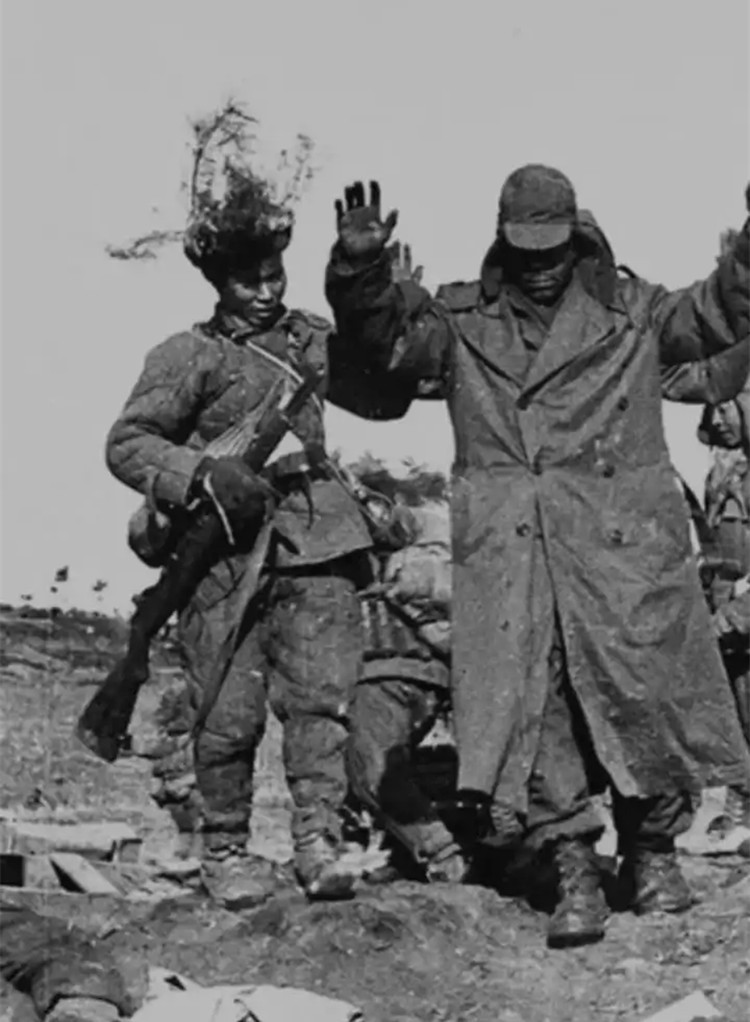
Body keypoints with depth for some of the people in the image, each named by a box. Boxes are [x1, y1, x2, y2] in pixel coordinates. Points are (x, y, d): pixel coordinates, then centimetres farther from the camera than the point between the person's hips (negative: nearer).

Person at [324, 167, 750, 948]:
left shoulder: (631, 311, 14)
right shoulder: (462, 321, 14)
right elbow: (380, 336, 10)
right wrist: (359, 267, -6)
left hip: (623, 540, 0)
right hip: (508, 550, 0)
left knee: (647, 693, 0)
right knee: (529, 704, -7)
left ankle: (652, 852, 19)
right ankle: (573, 874, -2)